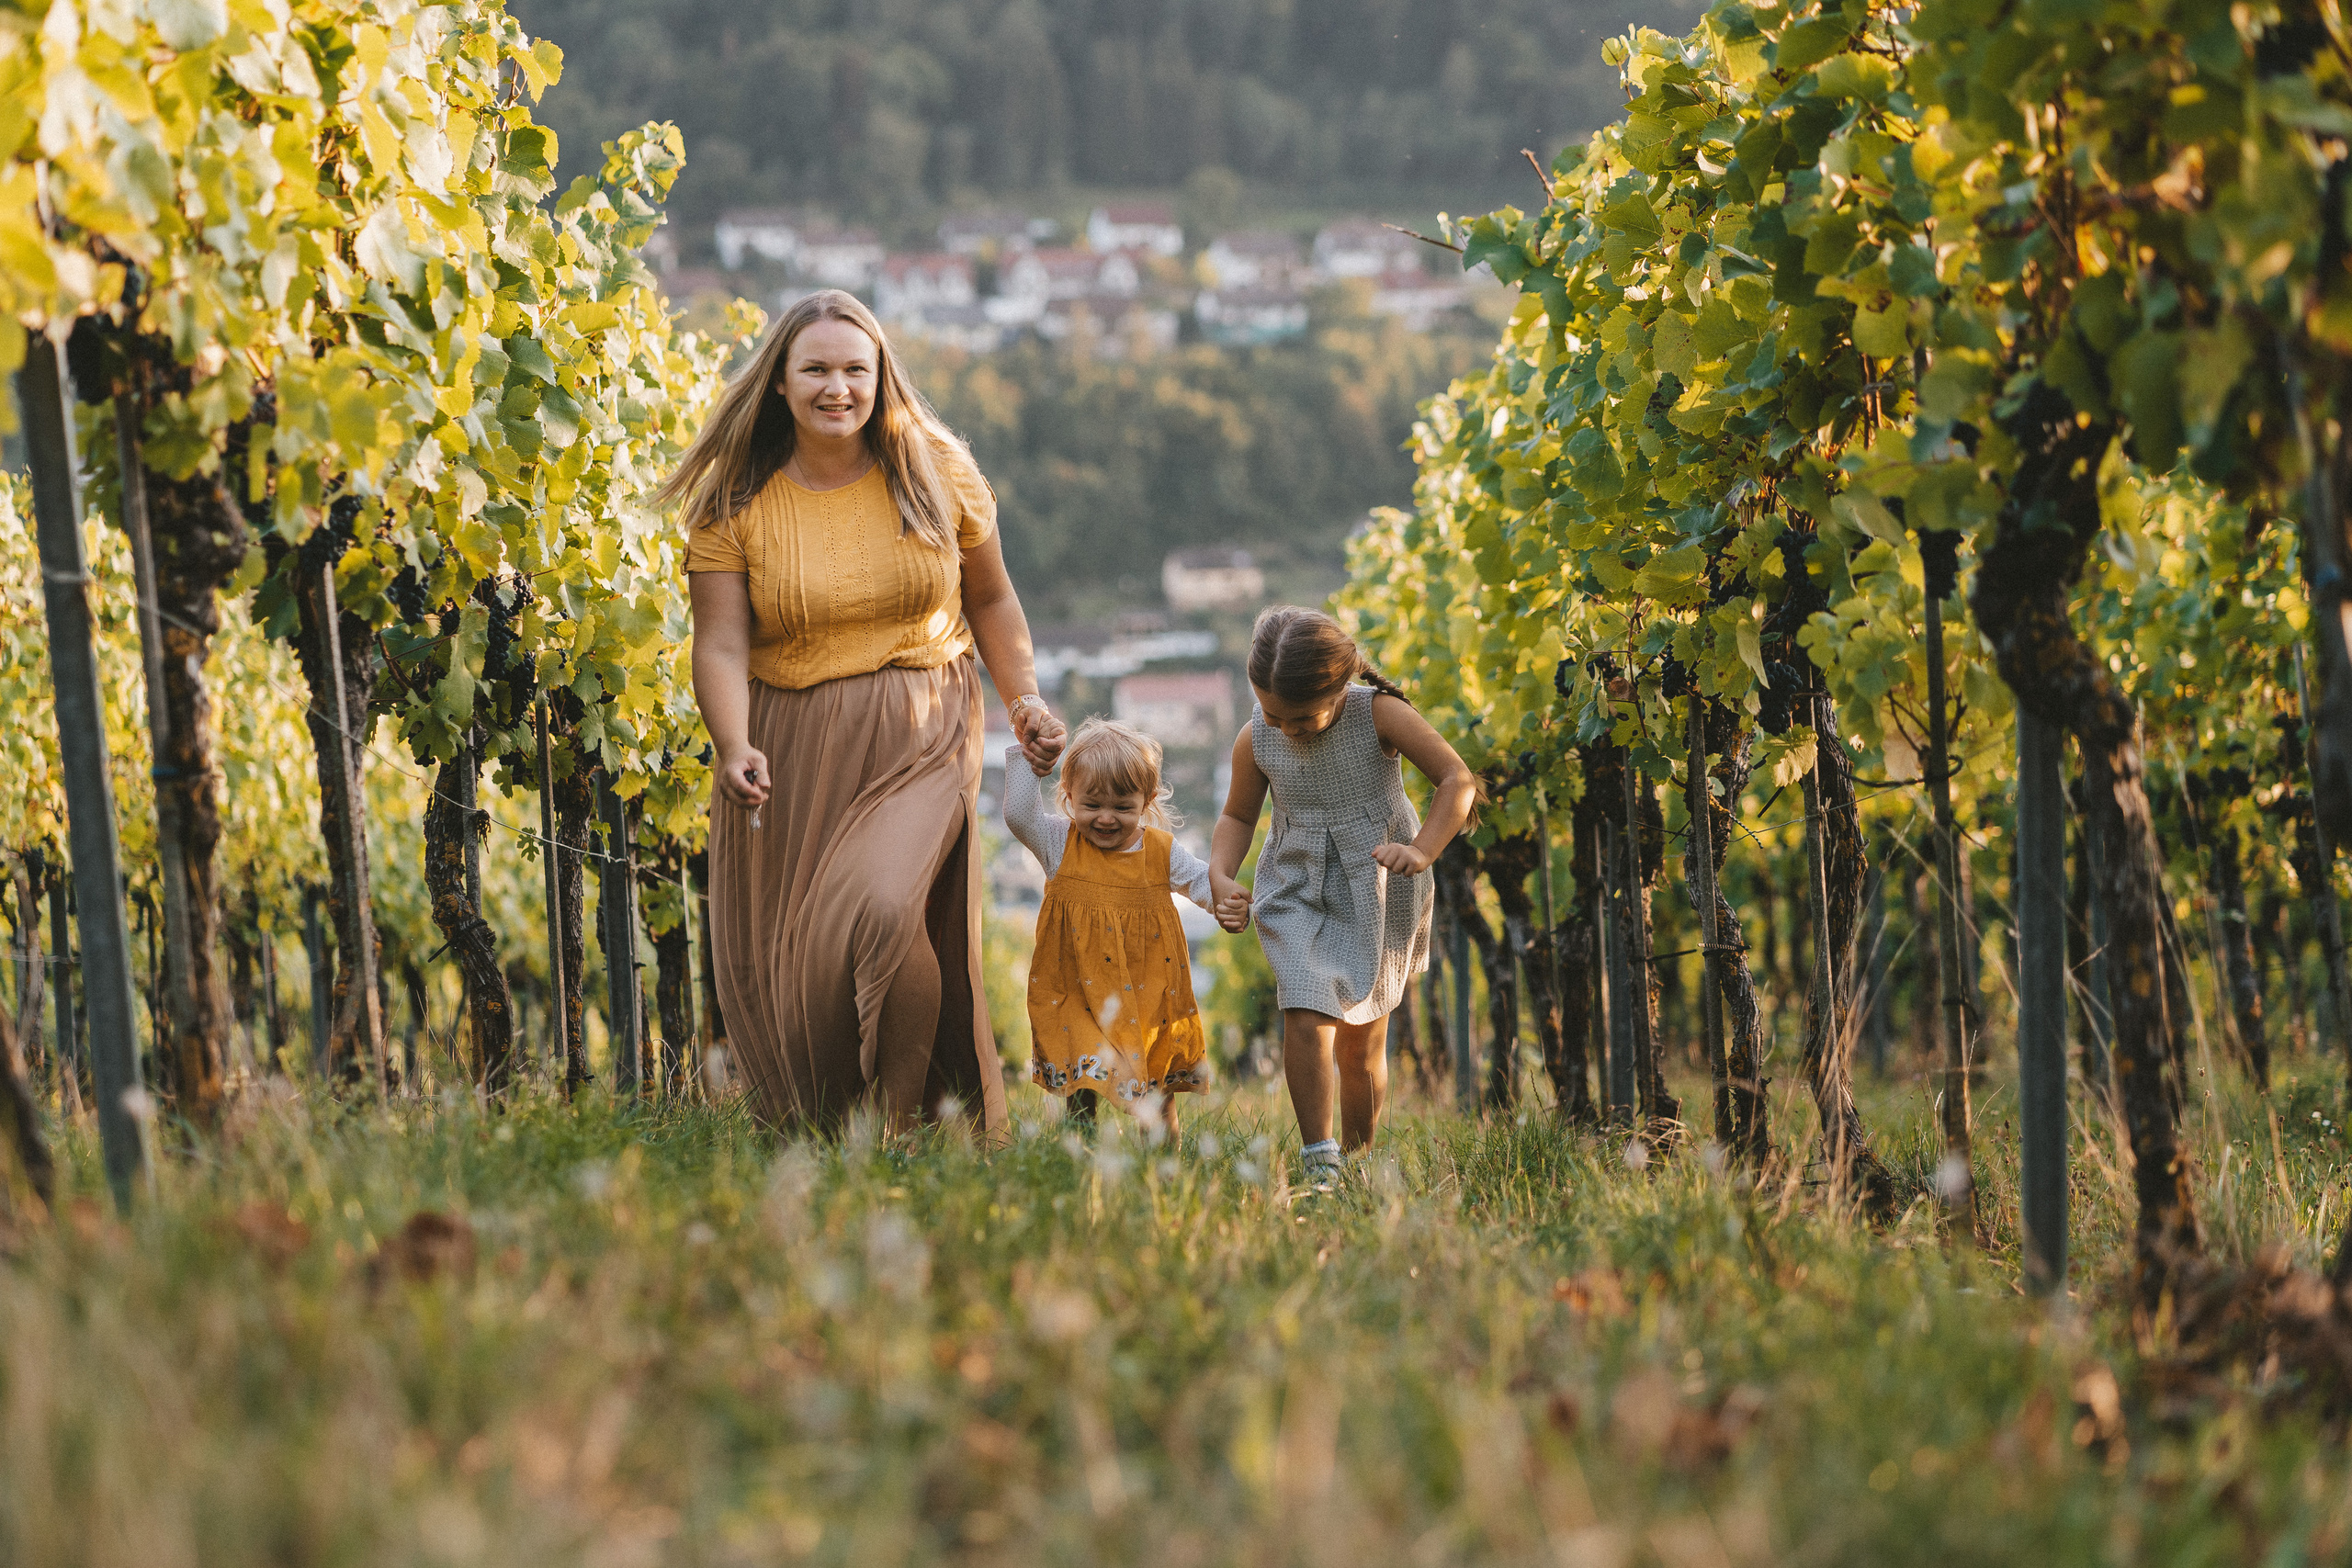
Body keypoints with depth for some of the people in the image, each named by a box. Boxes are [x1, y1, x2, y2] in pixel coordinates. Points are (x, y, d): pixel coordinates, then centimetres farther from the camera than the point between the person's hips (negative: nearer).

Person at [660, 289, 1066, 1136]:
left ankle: (905, 1118, -9)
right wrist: (734, 747, -25)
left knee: (879, 913, -25)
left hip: (919, 739, -1)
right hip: (790, 751, 1)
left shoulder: (936, 473, 4)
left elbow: (989, 599, 17)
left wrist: (1024, 699, 3)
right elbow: (720, 645, -8)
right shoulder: (735, 503, -1)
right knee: (779, 965, 0)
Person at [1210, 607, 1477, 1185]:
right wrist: (1221, 876, -11)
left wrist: (1421, 850, -31)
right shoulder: (1256, 741, -8)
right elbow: (1238, 817, 9)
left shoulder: (1378, 714, -16)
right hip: (1296, 893, 1)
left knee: (1362, 1045, 7)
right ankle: (1318, 1160, -17)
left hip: (1378, 893, -1)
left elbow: (1458, 780, -16)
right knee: (1306, 1018, -21)